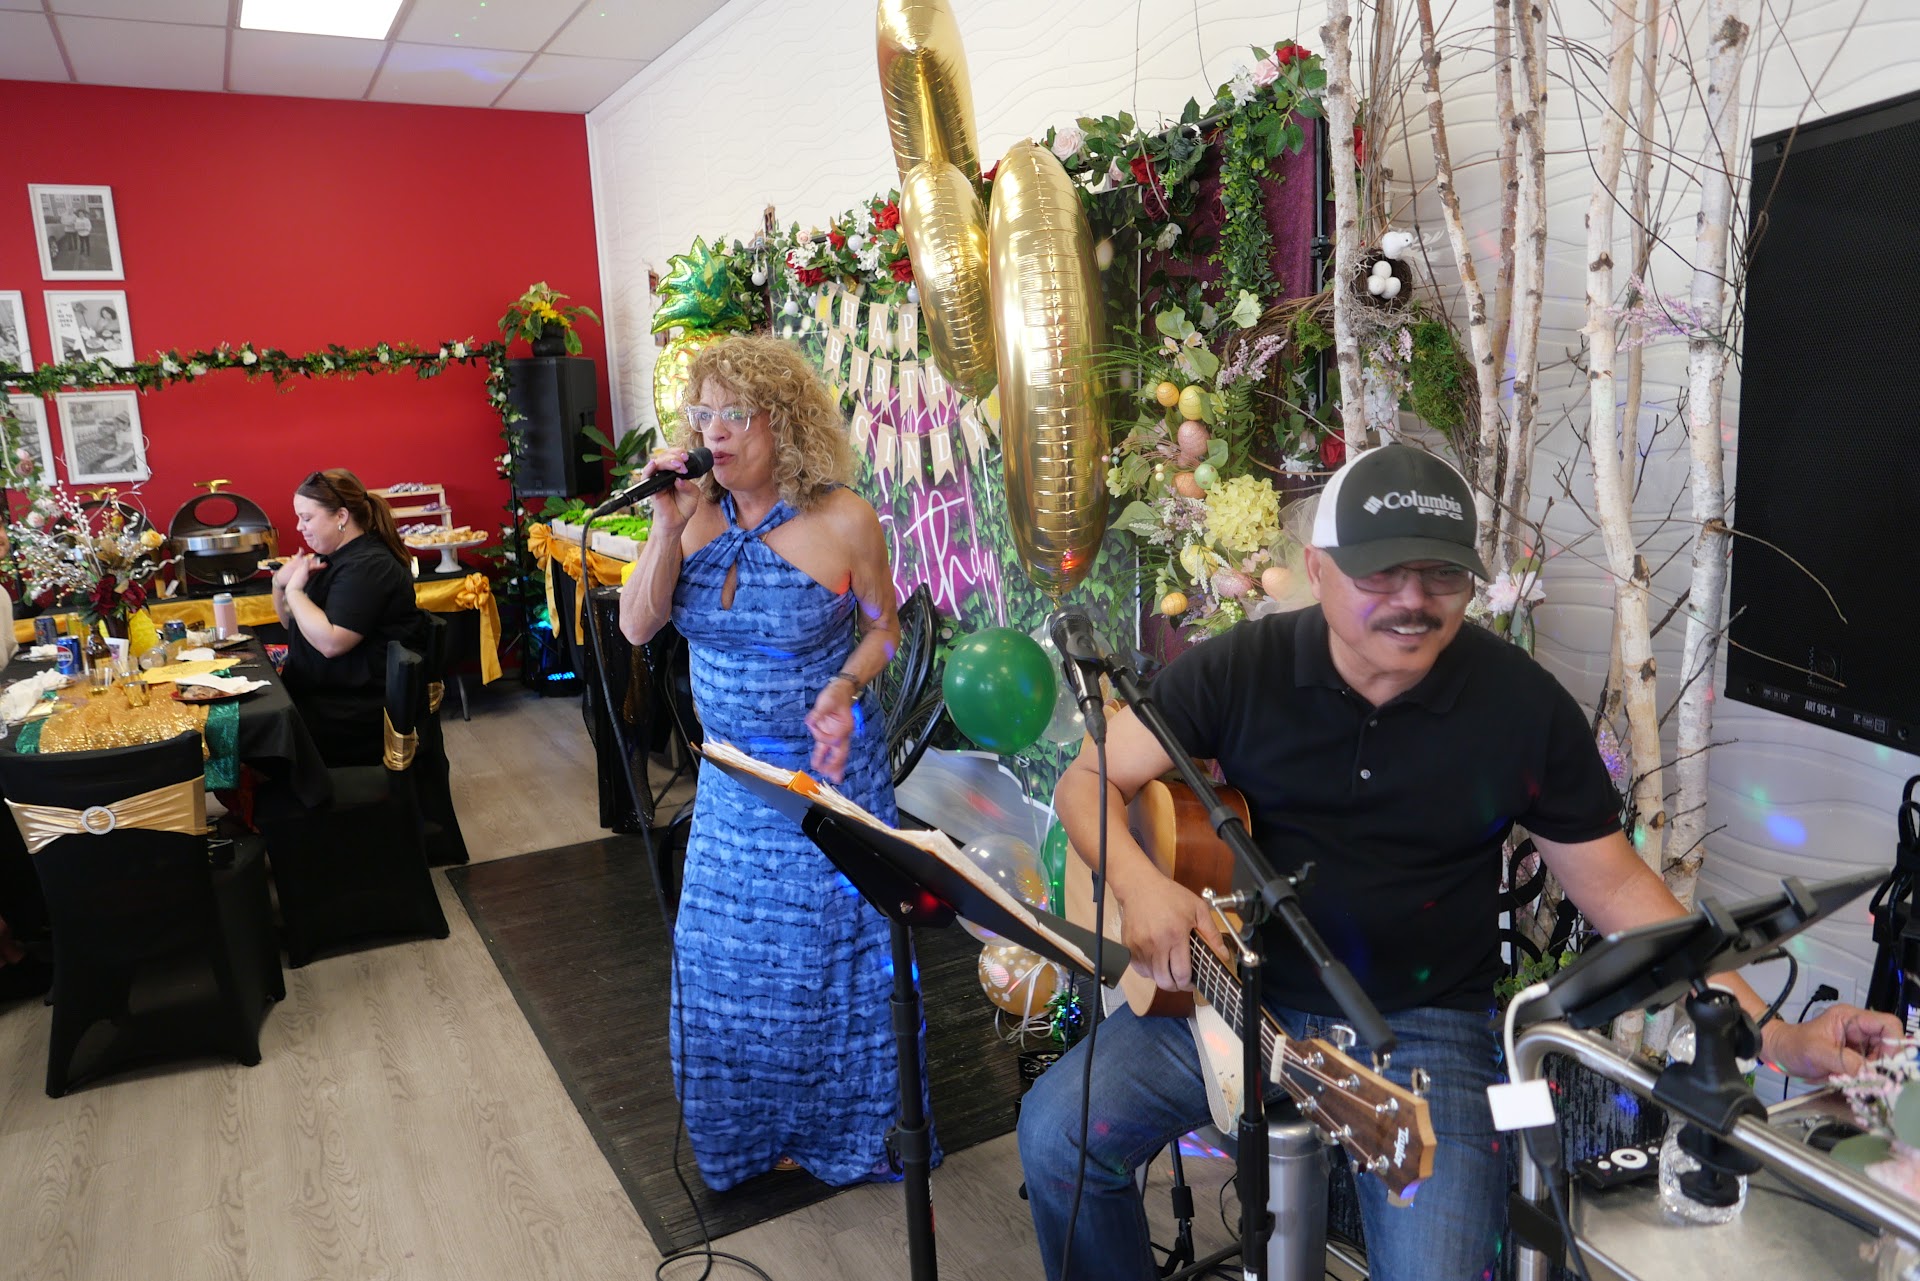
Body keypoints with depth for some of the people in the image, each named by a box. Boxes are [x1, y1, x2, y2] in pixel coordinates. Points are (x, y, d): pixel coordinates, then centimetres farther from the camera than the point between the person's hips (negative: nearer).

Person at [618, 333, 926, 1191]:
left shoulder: (842, 520, -16)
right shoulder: (698, 513, -5)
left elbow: (882, 628, -3)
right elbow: (636, 627, -9)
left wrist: (845, 687, -22)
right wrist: (668, 525, -21)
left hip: (828, 767, -4)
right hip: (732, 772, 4)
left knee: (829, 944, 8)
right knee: (728, 952, 14)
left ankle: (840, 1125, 33)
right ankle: (752, 1125, 38)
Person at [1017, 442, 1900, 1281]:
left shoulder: (1527, 708, -8)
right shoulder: (1239, 670, -8)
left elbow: (1614, 882, 1)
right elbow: (1090, 780, -4)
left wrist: (1774, 1037, -7)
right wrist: (1138, 883, -25)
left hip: (1424, 1024, 0)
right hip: (1244, 989, 1)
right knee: (1057, 1134, -13)